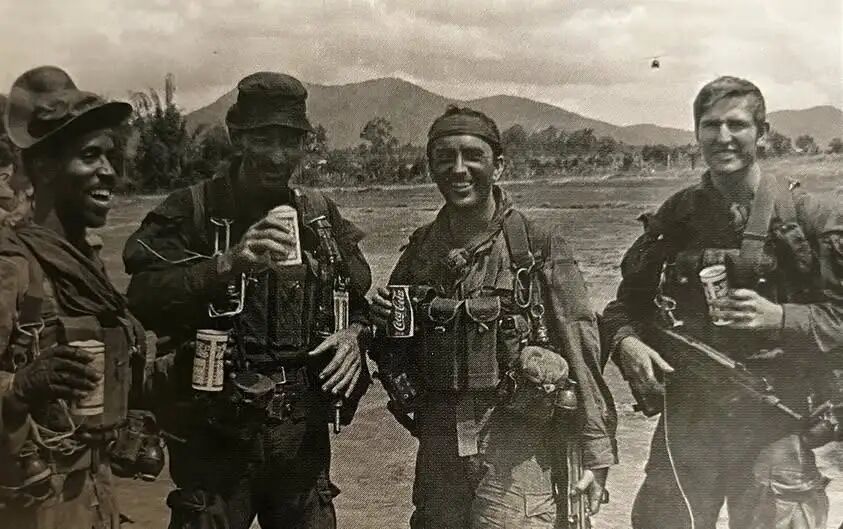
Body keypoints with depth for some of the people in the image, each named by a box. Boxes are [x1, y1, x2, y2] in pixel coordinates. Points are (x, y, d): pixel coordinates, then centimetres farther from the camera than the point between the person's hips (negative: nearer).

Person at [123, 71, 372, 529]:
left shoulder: (322, 217, 8)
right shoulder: (191, 211, -6)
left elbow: (359, 302, 17)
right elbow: (143, 299, -18)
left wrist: (353, 334, -4)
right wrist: (228, 263, -29)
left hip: (304, 434, 4)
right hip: (217, 435, -4)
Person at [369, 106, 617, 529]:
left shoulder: (540, 249, -8)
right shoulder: (420, 251, 6)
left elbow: (581, 350, -8)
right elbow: (396, 356, 17)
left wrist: (596, 452, -8)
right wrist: (382, 326, -5)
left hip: (518, 443, -4)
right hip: (439, 443, 5)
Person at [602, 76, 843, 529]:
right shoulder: (674, 217, 6)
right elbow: (627, 303, 12)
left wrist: (777, 317, -20)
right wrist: (627, 342, -8)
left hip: (773, 428, -2)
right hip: (686, 422, 3)